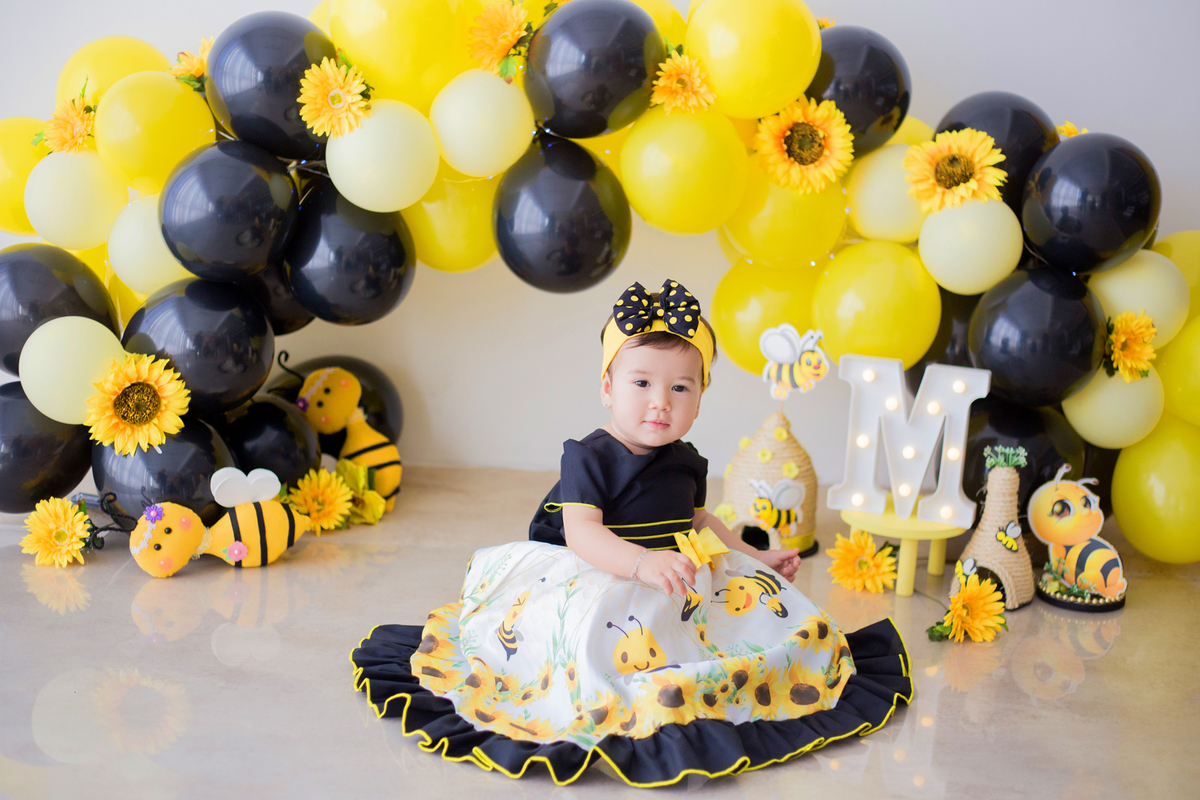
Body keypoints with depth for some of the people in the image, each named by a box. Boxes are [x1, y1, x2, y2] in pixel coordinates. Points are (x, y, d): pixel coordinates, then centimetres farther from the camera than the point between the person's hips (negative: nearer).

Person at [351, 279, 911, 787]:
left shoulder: (687, 461, 9)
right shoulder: (589, 457, -13)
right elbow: (582, 534, -25)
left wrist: (753, 559, 23)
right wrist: (642, 561, -40)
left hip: (681, 582, 6)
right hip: (598, 581, -6)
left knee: (766, 600, -1)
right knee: (596, 621, -36)